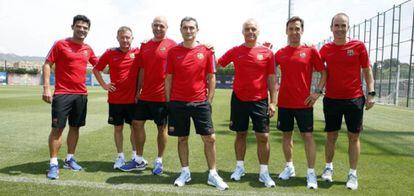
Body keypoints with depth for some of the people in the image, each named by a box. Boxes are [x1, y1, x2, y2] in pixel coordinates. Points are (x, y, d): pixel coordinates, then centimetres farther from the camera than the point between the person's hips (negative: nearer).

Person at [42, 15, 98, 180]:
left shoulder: (88, 49, 10)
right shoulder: (60, 44, -4)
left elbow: (98, 64, 26)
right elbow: (47, 64, -6)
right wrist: (46, 87, -14)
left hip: (81, 94, 5)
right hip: (62, 93, -5)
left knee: (75, 127, 11)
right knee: (57, 128, -4)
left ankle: (70, 159, 23)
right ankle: (53, 164, 3)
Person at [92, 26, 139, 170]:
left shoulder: (137, 53, -4)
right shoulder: (110, 53, -2)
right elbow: (96, 69, 9)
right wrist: (104, 85, 2)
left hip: (133, 98, 0)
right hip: (115, 98, 1)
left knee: (135, 127, 8)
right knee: (118, 128, 8)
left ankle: (135, 155, 23)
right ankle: (120, 157, 21)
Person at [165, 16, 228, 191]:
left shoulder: (206, 51, 1)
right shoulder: (173, 52, 2)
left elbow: (211, 78, 4)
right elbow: (168, 78, 5)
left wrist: (209, 100, 0)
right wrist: (168, 101, 2)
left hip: (200, 102, 0)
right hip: (178, 102, 0)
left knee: (210, 138, 1)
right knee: (182, 138, 9)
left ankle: (213, 174, 14)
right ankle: (185, 172, 24)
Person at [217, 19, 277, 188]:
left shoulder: (267, 53, 0)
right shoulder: (235, 51, 3)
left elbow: (272, 79, 2)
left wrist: (273, 102, -2)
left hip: (260, 101, -1)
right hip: (238, 99, 1)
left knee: (263, 137, 0)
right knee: (240, 134, 12)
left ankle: (264, 172, 13)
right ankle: (239, 167, 27)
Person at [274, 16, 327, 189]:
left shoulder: (310, 51, -2)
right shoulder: (280, 53, 6)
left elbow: (324, 72, 1)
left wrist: (318, 91, -8)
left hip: (304, 102, -3)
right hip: (284, 102, 3)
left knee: (307, 135, -1)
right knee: (286, 134, 12)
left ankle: (311, 173, 7)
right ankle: (289, 167, 27)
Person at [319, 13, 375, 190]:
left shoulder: (358, 46, -2)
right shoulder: (326, 49, 2)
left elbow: (367, 71, 1)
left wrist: (371, 93, -5)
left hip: (355, 99, -1)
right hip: (331, 99, 2)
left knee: (354, 136, 5)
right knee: (331, 135, 11)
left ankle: (353, 174, 15)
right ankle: (328, 167, 26)